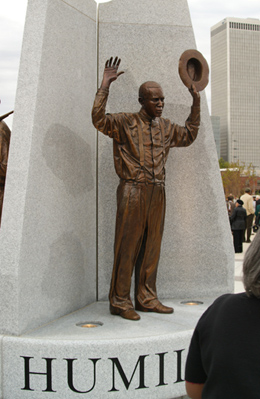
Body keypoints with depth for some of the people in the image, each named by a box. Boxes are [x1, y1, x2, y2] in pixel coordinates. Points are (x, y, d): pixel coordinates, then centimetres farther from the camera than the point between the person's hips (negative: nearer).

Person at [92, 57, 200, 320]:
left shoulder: (165, 127, 16)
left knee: (151, 247, 10)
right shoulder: (125, 123, -2)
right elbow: (98, 119, -18)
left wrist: (196, 103, 26)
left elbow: (189, 135, 32)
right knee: (127, 247, -3)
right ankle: (120, 301, 6)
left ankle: (146, 299, 20)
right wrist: (105, 85, -18)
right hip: (132, 191, -6)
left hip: (157, 192, 6)